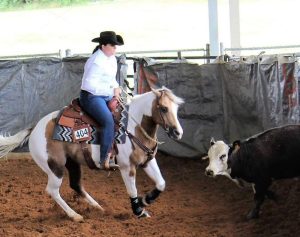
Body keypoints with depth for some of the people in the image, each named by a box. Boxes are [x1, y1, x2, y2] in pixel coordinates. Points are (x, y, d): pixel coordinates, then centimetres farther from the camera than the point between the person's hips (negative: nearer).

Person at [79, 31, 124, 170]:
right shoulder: (96, 62, -18)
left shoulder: (112, 59, 11)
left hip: (106, 97, 10)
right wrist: (111, 90, -22)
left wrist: (116, 88, 2)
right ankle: (105, 160, -28)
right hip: (91, 97, -10)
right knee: (109, 121, -28)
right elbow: (90, 84, -24)